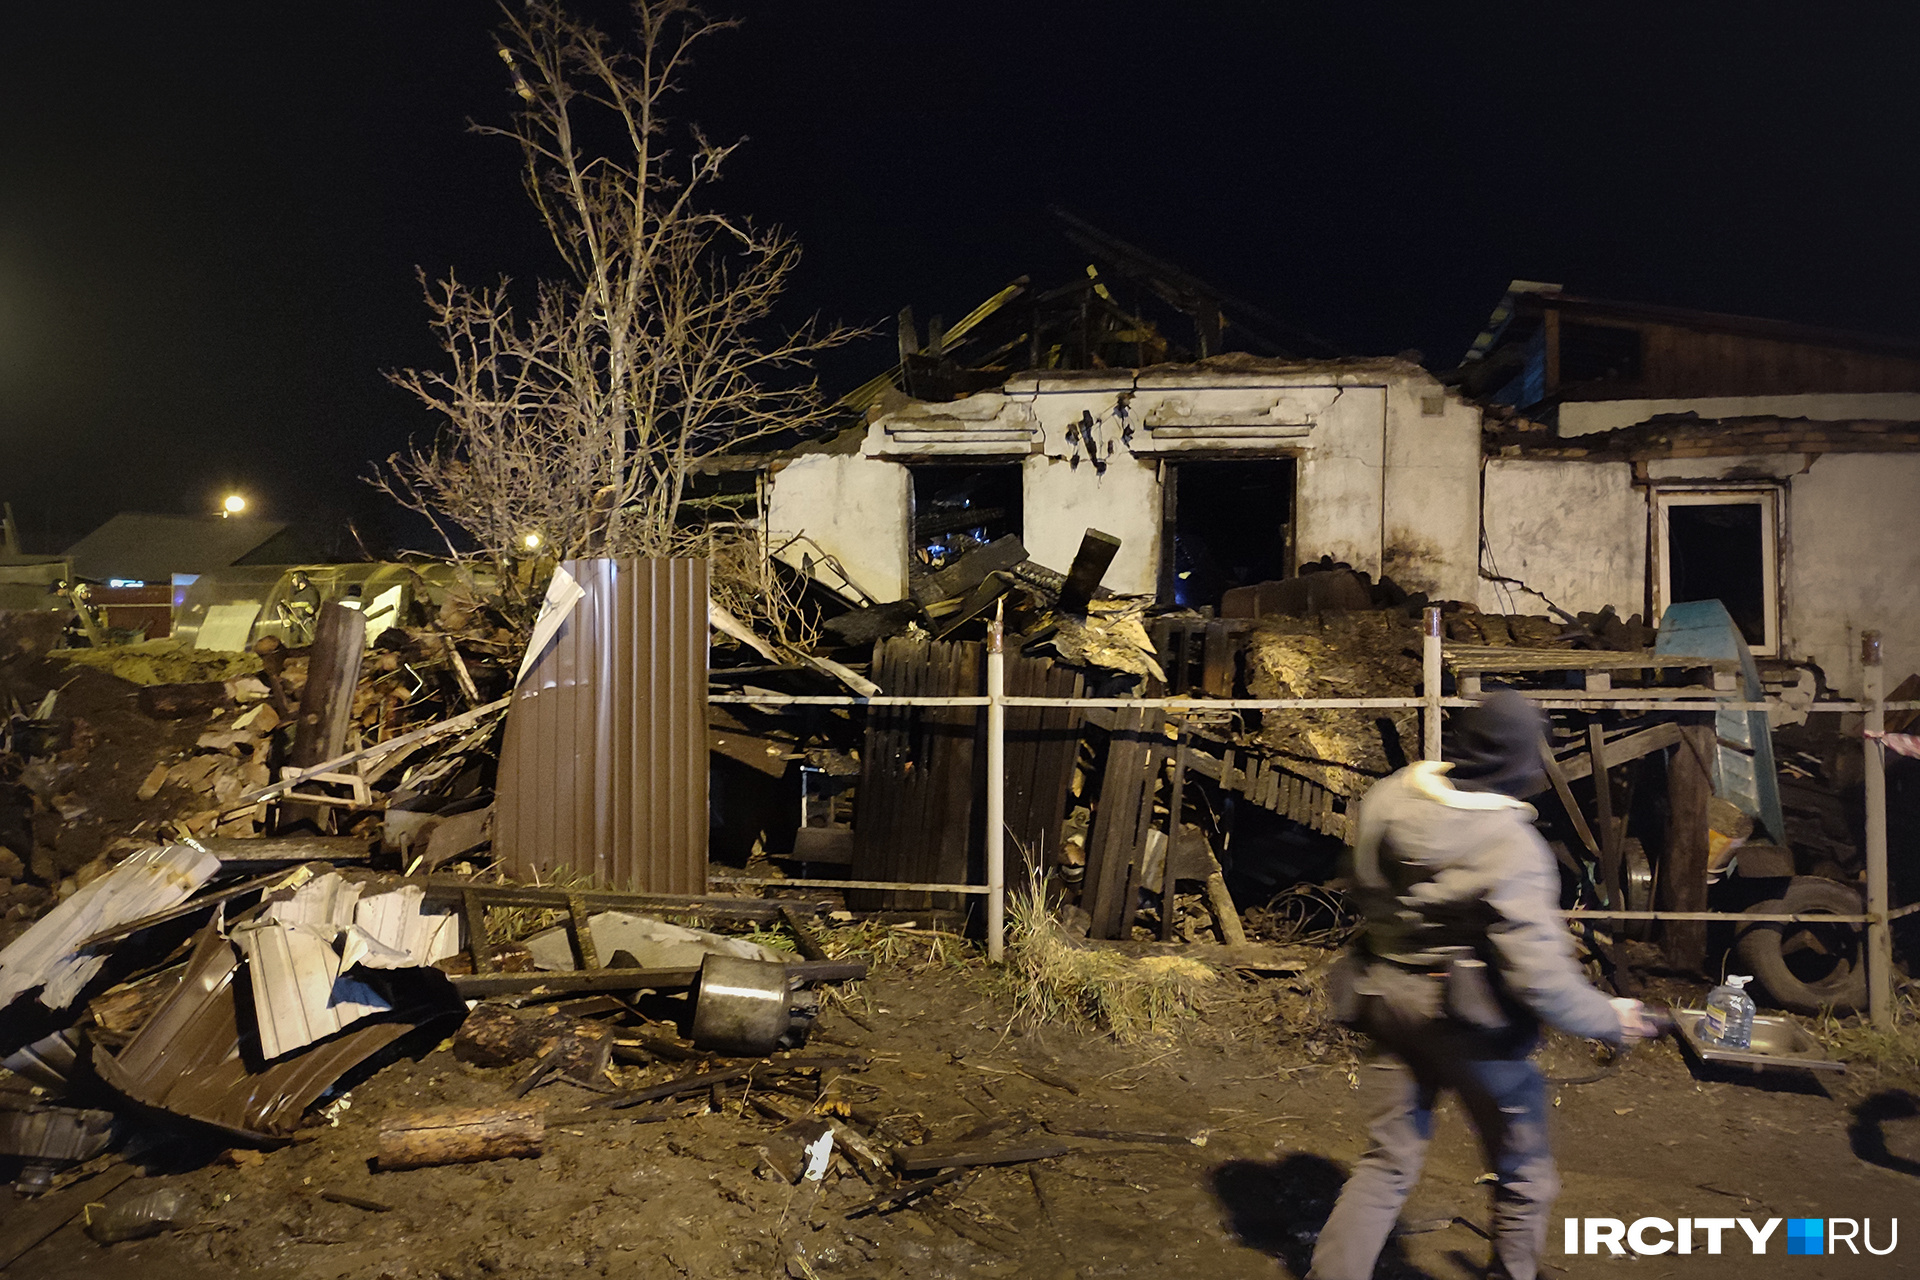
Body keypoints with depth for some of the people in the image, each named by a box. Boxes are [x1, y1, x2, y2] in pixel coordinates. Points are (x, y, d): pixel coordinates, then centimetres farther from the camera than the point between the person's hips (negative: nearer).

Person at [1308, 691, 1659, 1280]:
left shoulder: (1387, 798, -8)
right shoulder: (1511, 847, -25)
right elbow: (1542, 980, -24)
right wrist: (1612, 1019, -9)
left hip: (1388, 999, 6)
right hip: (1474, 1021, -5)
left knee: (1388, 1163, 17)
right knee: (1524, 1176, 18)